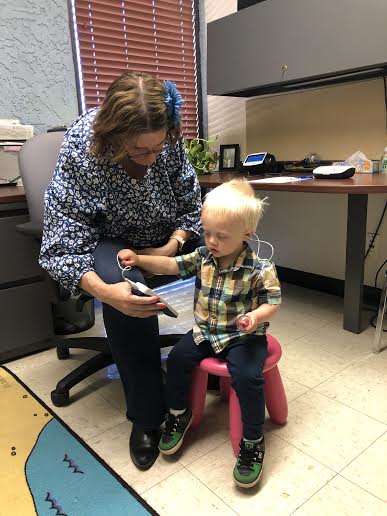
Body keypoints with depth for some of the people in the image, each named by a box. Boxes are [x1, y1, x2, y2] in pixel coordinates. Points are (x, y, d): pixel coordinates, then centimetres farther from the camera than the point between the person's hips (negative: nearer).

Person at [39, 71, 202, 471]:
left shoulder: (167, 137, -17)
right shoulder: (79, 150, -28)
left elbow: (189, 200, -4)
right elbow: (63, 246, -28)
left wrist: (172, 247, -21)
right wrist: (105, 291, -45)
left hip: (168, 237, 5)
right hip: (108, 241, -4)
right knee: (124, 294, -36)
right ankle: (147, 416, -16)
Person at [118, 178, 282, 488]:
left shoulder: (259, 269, -17)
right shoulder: (203, 257, -3)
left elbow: (273, 300, -10)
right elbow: (172, 265, 0)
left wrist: (257, 316, -30)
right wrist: (139, 260, -12)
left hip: (243, 337, -5)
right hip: (205, 332, 6)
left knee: (247, 376, -26)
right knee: (178, 358, -9)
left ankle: (253, 441, -2)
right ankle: (178, 414, 18)